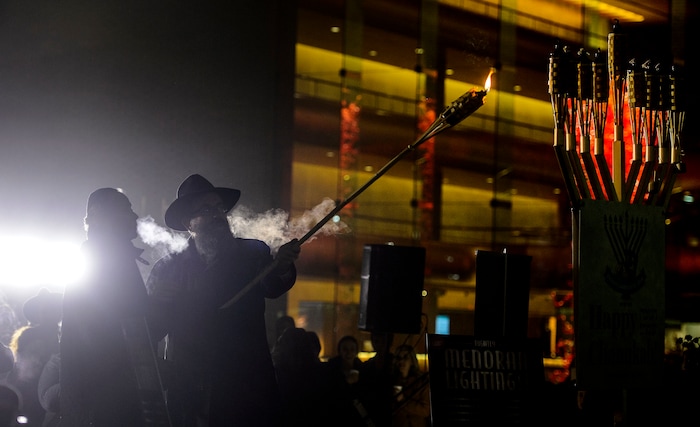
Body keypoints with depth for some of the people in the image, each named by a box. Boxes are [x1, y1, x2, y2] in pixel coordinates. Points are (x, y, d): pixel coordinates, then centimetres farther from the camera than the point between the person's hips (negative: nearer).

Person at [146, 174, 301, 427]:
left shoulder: (252, 253, 6)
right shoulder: (168, 268, 7)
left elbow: (273, 287, -14)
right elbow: (150, 330, 4)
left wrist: (282, 267, -35)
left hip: (250, 389, 0)